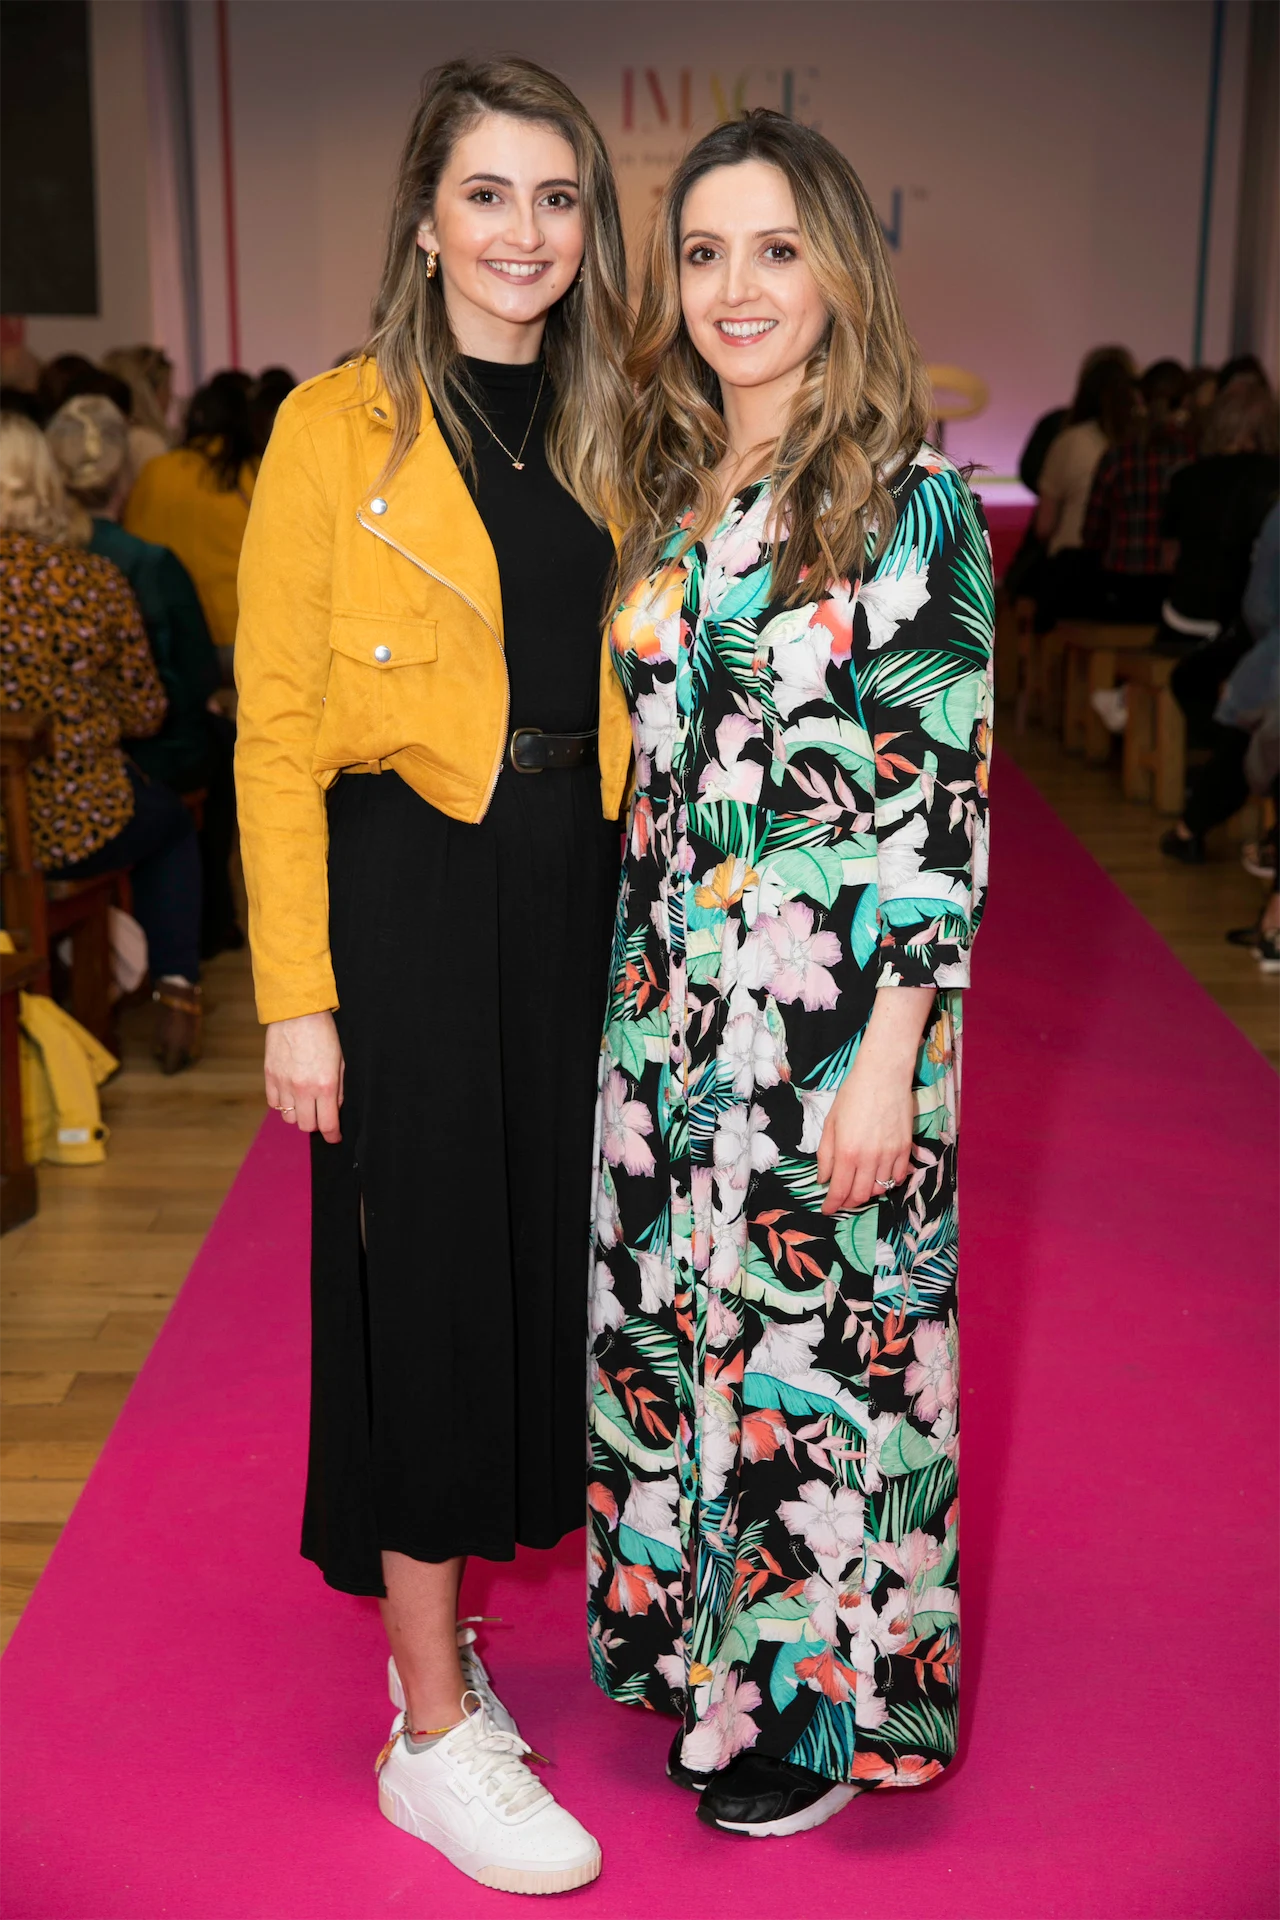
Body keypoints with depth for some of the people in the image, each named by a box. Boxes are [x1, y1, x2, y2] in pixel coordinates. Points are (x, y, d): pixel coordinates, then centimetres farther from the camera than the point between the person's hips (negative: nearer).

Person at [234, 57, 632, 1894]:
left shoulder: (604, 433, 11)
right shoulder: (340, 429, -5)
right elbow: (276, 730, -8)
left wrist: (636, 898, 7)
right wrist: (297, 992, -12)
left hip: (577, 898, 6)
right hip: (410, 895, -5)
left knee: (541, 1260, 12)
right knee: (427, 1277, 1)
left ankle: (435, 1628, 33)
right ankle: (434, 1734, 16)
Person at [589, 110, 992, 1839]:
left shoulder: (914, 504, -10)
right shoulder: (667, 495, 8)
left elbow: (942, 805, -13)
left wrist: (887, 1060, -16)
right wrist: (639, 981, 10)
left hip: (834, 1011, -6)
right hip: (667, 998, 6)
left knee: (819, 1337, 6)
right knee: (674, 1319, 15)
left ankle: (824, 1698, 27)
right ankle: (701, 1636, 37)